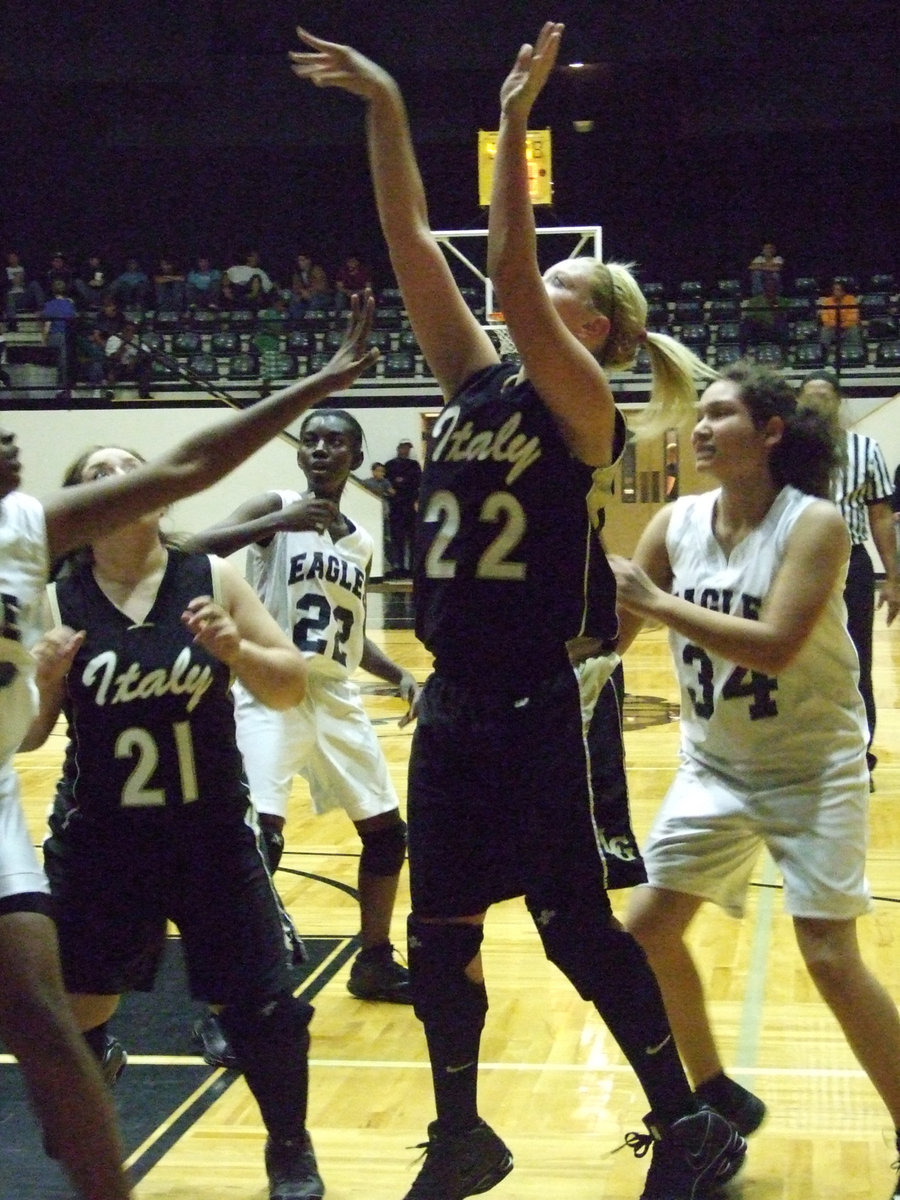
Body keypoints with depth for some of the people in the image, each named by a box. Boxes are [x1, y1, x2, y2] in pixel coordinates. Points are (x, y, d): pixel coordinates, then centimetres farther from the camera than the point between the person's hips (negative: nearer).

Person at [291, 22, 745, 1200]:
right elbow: (412, 244, 4)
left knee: (579, 931, 2)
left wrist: (513, 121, -26)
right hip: (451, 707, 7)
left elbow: (510, 273, -25)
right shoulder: (477, 385, 8)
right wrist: (385, 109, -1)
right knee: (437, 937, 14)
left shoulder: (583, 411, -10)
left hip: (531, 714, -7)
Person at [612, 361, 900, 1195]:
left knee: (831, 958, -10)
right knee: (646, 930, 5)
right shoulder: (677, 523, -3)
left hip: (811, 768, -6)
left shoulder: (814, 524, -18)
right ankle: (717, 1099, 25)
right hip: (714, 765, 6)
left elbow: (776, 646, -30)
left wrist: (655, 602, -30)